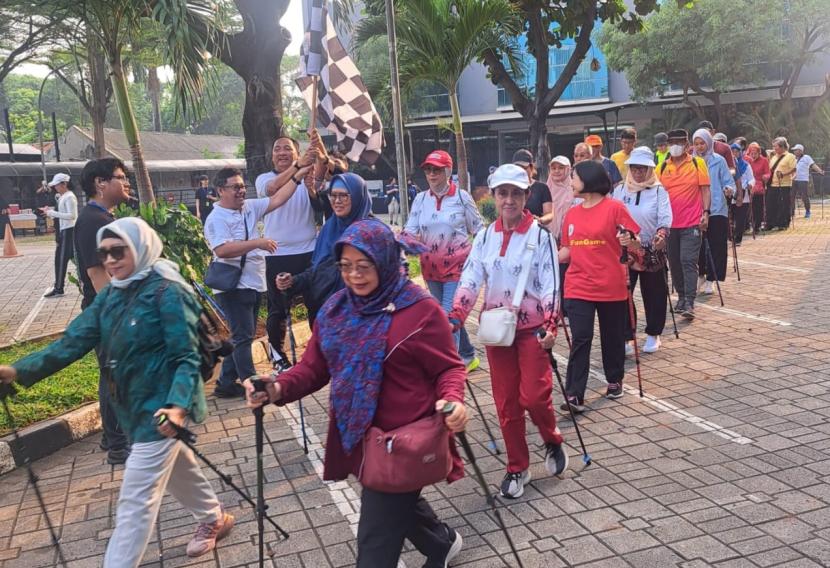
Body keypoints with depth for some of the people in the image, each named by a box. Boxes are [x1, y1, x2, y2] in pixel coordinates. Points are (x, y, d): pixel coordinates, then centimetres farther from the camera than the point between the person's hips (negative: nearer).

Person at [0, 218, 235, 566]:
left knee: (136, 500, -4)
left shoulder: (168, 292, -19)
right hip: (133, 406, 9)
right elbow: (73, 341, -4)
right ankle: (214, 519, 49)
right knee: (177, 469, 26)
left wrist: (178, 404, -37)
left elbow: (187, 357, -21)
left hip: (159, 408, -8)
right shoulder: (111, 295, 4)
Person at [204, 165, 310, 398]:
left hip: (254, 283, 8)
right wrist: (257, 243, -26)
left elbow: (277, 200, 8)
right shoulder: (216, 219, -12)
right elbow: (222, 250, -25)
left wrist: (298, 175, 1)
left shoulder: (249, 207, 10)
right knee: (243, 337, -4)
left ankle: (226, 384, 22)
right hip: (233, 286, -8)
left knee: (241, 336, 13)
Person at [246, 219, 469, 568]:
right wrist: (279, 388, -16)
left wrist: (453, 400, -31)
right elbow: (314, 367, 3)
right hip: (354, 437, 7)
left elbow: (449, 368, -9)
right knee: (398, 504, 30)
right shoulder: (335, 310, 3)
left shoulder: (421, 310, -14)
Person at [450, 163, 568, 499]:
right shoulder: (485, 237, 4)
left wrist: (551, 326, -19)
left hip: (532, 328, -3)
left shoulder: (539, 236, -6)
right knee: (505, 402, 7)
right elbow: (471, 279, -1)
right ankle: (517, 467, 22)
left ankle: (553, 442, 23)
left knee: (533, 396, -9)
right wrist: (455, 317, -12)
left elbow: (550, 285, -8)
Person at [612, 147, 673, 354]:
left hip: (652, 250, -1)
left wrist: (662, 234, -30)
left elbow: (665, 217, -12)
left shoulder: (659, 191, 0)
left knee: (654, 294, 7)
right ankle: (625, 336, 3)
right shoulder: (620, 190, 6)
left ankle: (653, 334, 23)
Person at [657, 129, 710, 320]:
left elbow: (705, 190, 1)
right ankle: (681, 297, 24)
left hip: (691, 223, -3)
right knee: (674, 262, 10)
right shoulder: (662, 167, 6)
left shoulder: (697, 163, 1)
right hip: (669, 223, 4)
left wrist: (706, 213, -9)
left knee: (688, 261, -9)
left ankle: (689, 304, -11)